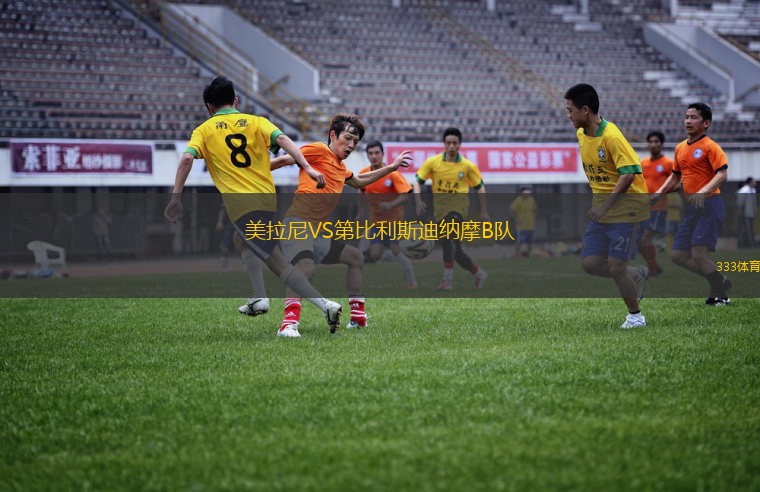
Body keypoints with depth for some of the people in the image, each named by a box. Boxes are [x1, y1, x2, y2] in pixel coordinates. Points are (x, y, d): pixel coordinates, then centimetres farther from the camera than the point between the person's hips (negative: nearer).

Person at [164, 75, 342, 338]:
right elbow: (283, 140, -3)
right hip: (269, 199, 4)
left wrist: (175, 198, -8)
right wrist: (307, 167, -14)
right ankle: (259, 297, 23)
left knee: (279, 264, -11)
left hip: (240, 205, -4)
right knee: (249, 247, 35)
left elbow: (186, 159, -7)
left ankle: (325, 304, -26)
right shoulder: (256, 121, 15)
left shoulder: (204, 130, 10)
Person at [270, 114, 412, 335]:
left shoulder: (341, 168, 23)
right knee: (306, 268, -37)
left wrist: (392, 167, 44)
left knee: (356, 257, 22)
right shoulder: (319, 151, -3)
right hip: (297, 225, -10)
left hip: (318, 233, 10)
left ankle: (358, 317, 28)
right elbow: (283, 160, -8)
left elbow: (359, 181, 44)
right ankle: (290, 321, -48)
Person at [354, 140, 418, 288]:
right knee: (375, 255, -3)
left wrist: (391, 205, -35)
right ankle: (404, 259, 24)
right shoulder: (363, 174, -2)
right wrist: (361, 211, 19)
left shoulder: (392, 173, -18)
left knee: (397, 251, -13)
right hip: (376, 220, 5)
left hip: (394, 219, -5)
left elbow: (406, 195, -20)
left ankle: (412, 282, 4)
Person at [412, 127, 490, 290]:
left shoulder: (468, 166, 0)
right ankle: (479, 274, 26)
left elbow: (480, 187, 11)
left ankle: (448, 280, -28)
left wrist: (484, 212, 9)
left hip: (459, 204, -3)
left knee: (448, 237, -30)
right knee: (454, 250, 5)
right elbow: (417, 181, 4)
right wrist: (418, 201, -12)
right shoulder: (433, 162, 1)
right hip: (440, 208, 3)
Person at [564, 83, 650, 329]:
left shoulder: (611, 136, -20)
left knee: (616, 267, -8)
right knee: (589, 263, -1)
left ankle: (635, 315, 14)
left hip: (627, 208, -8)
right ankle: (637, 274, 22)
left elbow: (629, 174, -24)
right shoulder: (581, 134, 7)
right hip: (603, 209, 8)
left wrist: (606, 205, -25)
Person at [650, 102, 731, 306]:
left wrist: (703, 192, -35)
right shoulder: (680, 148, 15)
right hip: (691, 207, 8)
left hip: (710, 204, -8)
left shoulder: (710, 146, -8)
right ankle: (720, 281, 19)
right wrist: (658, 193, 15)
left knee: (699, 254, -17)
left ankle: (721, 296, -1)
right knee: (678, 255, 4)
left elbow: (722, 174, -20)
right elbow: (676, 176, 29)